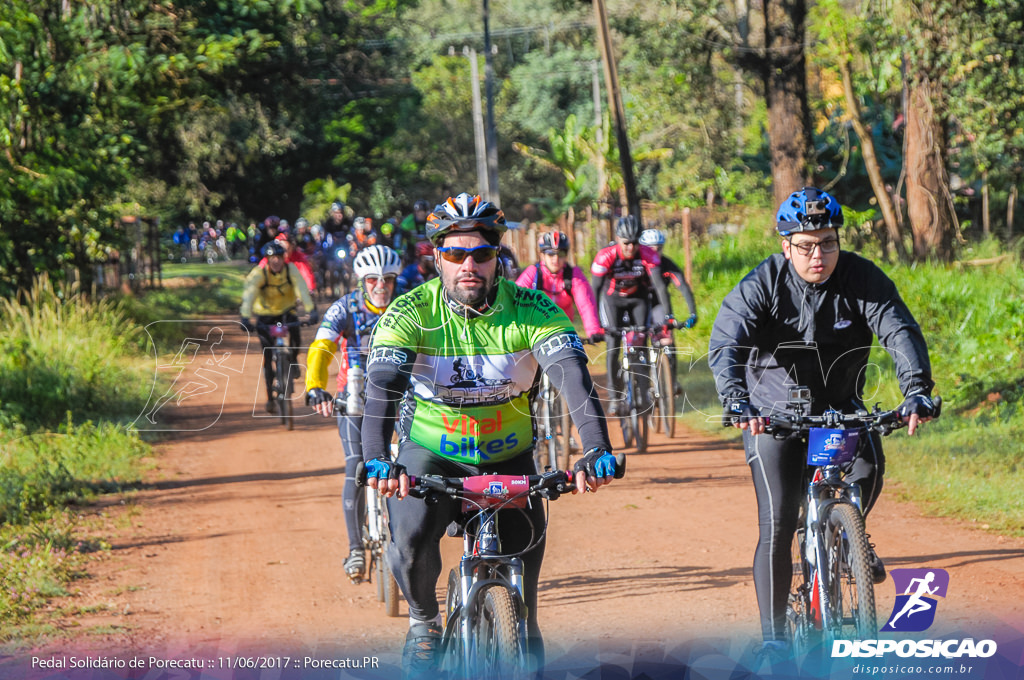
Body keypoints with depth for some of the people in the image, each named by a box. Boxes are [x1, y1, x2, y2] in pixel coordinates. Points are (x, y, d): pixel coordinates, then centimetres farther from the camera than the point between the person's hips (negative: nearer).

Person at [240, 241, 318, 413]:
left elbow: (302, 288, -31)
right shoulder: (258, 273, -23)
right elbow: (249, 294, -36)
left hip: (285, 311, 2)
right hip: (264, 314, -2)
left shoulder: (291, 270, -19)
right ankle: (270, 397, 1)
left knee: (295, 333, -27)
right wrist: (246, 317, -52)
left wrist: (311, 310, -46)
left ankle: (292, 360, 6)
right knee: (268, 355, -9)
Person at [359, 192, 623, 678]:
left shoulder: (532, 310, -16)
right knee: (410, 539, -26)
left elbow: (573, 376, -29)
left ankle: (524, 639, 20)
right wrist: (376, 459, -48)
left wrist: (597, 450, -46)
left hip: (508, 457, 1)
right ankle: (424, 620, 5)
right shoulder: (411, 313, -18)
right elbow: (382, 386, -30)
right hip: (431, 455, -1)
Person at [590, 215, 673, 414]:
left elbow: (659, 285, -30)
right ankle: (614, 396, -2)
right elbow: (595, 289, -32)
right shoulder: (605, 256, -31)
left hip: (638, 298, 1)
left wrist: (668, 316, -40)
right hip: (613, 299, -1)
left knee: (640, 344, -9)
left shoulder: (648, 256, -28)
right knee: (613, 346, -10)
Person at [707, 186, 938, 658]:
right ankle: (773, 637, 0)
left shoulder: (863, 279, -13)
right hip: (774, 411, -2)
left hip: (840, 404, 2)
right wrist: (736, 401, -47)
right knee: (778, 524, -11)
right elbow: (725, 343, -29)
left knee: (868, 469, -28)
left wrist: (917, 391, -41)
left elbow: (900, 332, -23)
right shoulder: (763, 284, -18)